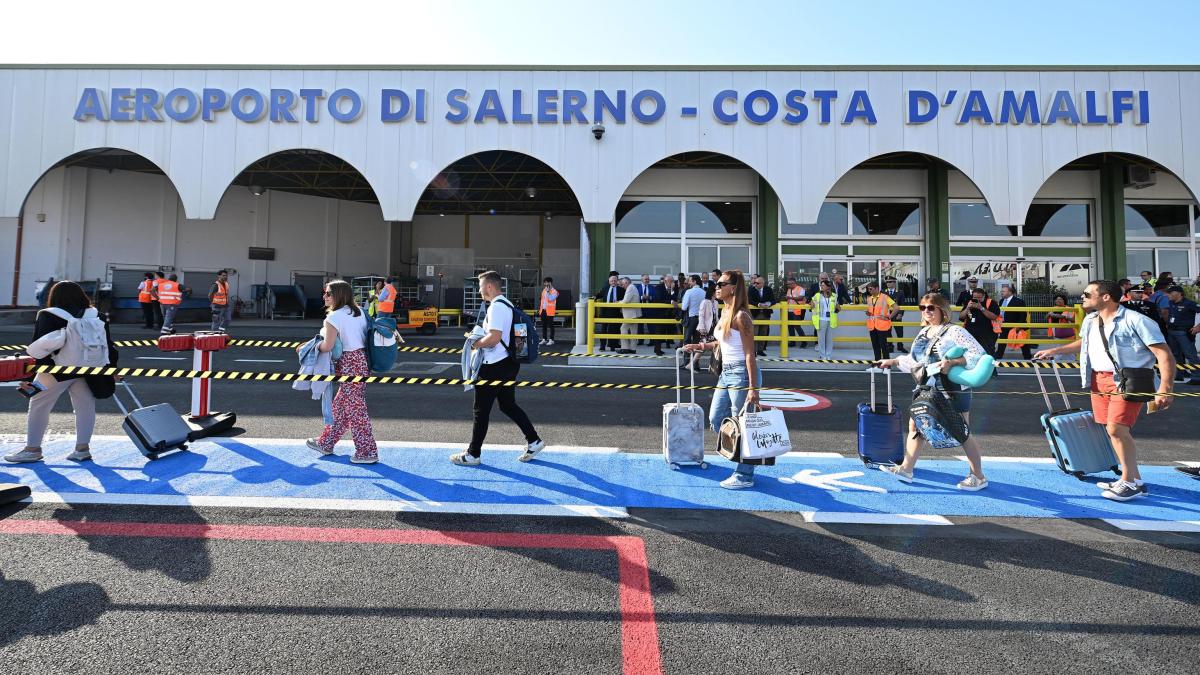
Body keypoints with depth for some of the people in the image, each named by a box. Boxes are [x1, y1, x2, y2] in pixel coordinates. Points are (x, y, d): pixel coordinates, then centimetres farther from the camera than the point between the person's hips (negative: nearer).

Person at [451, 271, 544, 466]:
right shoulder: (505, 304, 14)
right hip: (506, 363, 10)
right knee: (508, 405, 18)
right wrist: (480, 338, 13)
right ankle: (534, 441, 19)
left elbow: (494, 338, -26)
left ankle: (473, 454, 12)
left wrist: (477, 344, -10)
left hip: (494, 367, -10)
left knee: (481, 410, 1)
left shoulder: (497, 306, -18)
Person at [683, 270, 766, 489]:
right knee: (716, 419, 15)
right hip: (726, 373, 10)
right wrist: (701, 346, 17)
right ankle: (740, 454, 31)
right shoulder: (725, 312, 10)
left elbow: (750, 354, -18)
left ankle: (744, 476, 14)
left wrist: (753, 388, -21)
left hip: (741, 373, -10)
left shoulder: (741, 316, -16)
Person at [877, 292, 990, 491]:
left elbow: (979, 354, -22)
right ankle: (906, 469, 19)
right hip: (927, 391, 8)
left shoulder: (954, 332, -14)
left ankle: (978, 477, 16)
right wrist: (893, 361, 15)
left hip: (953, 392, -8)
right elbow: (913, 360, 21)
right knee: (915, 425, 9)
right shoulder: (923, 333, 10)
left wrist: (952, 362, -30)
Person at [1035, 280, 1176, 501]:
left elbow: (1164, 355, -15)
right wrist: (1054, 351, 29)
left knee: (1116, 428, -16)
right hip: (1099, 379, 7)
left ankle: (1131, 483, -2)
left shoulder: (1136, 321, -12)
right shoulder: (1090, 320, 11)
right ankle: (1132, 478, 20)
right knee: (1113, 430, 8)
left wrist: (1165, 389, -23)